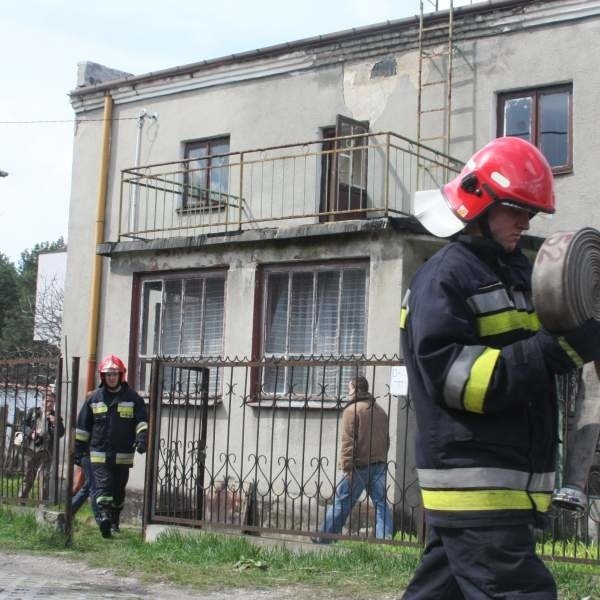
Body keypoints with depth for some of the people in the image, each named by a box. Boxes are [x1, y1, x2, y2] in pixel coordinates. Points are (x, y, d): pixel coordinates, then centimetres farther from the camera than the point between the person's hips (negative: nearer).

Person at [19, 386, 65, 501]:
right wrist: (31, 433, -10)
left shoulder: (56, 417, 8)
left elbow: (60, 434, 2)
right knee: (27, 476, 7)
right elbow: (24, 425, 8)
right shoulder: (33, 411, 10)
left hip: (45, 450, -1)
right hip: (30, 448, 1)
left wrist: (55, 422, -14)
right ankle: (22, 498, 17)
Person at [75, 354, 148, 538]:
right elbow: (82, 426, 11)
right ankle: (104, 516, -30)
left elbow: (142, 421, 2)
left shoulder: (132, 398, 4)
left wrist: (141, 438, -16)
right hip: (99, 454, -1)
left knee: (119, 491, 11)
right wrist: (78, 449, 8)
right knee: (102, 485, -16)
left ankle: (114, 521, 24)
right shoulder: (95, 398, 7)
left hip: (123, 456, 1)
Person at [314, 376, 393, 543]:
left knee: (341, 502, 2)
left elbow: (347, 441, -13)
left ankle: (324, 538, 10)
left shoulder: (352, 410, -7)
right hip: (379, 464, 6)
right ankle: (385, 540, -1)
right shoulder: (380, 411, 14)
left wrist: (346, 466, -14)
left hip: (359, 465, -6)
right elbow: (386, 439, 19)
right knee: (381, 503, 6)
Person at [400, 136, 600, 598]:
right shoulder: (445, 277, -9)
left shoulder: (518, 273, 19)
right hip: (474, 486, -8)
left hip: (510, 486, 8)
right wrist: (554, 353, -25)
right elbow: (447, 373, -20)